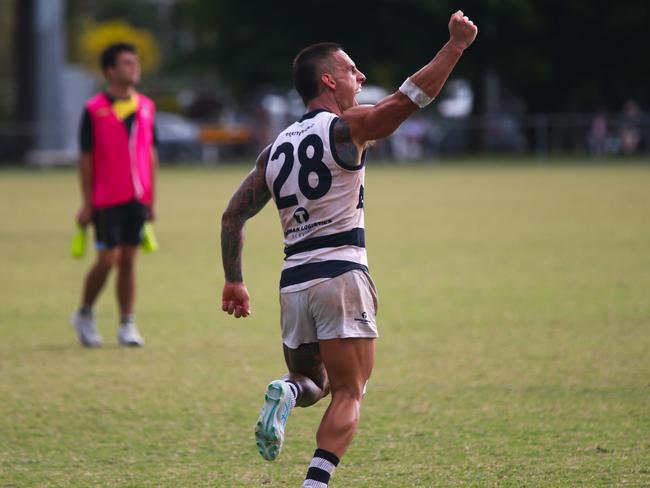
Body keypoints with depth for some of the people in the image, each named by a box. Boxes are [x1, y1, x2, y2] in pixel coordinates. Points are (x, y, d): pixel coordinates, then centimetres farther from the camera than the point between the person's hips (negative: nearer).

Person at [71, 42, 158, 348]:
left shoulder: (146, 108, 9)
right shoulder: (94, 110, -5)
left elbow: (150, 154, 14)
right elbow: (86, 158, -3)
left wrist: (151, 199, 12)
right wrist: (87, 203, -5)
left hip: (137, 198, 4)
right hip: (107, 199, -4)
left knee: (129, 260, 4)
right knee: (108, 259, -6)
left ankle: (127, 325, 8)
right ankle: (84, 315, 14)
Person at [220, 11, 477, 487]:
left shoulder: (276, 148, 15)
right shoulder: (345, 128, -4)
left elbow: (233, 215, 16)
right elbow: (408, 99, -14)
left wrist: (233, 280, 22)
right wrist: (455, 46, -8)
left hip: (293, 282, 6)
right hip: (341, 276, -6)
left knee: (312, 382, 23)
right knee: (348, 395, -2)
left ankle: (287, 393, -12)